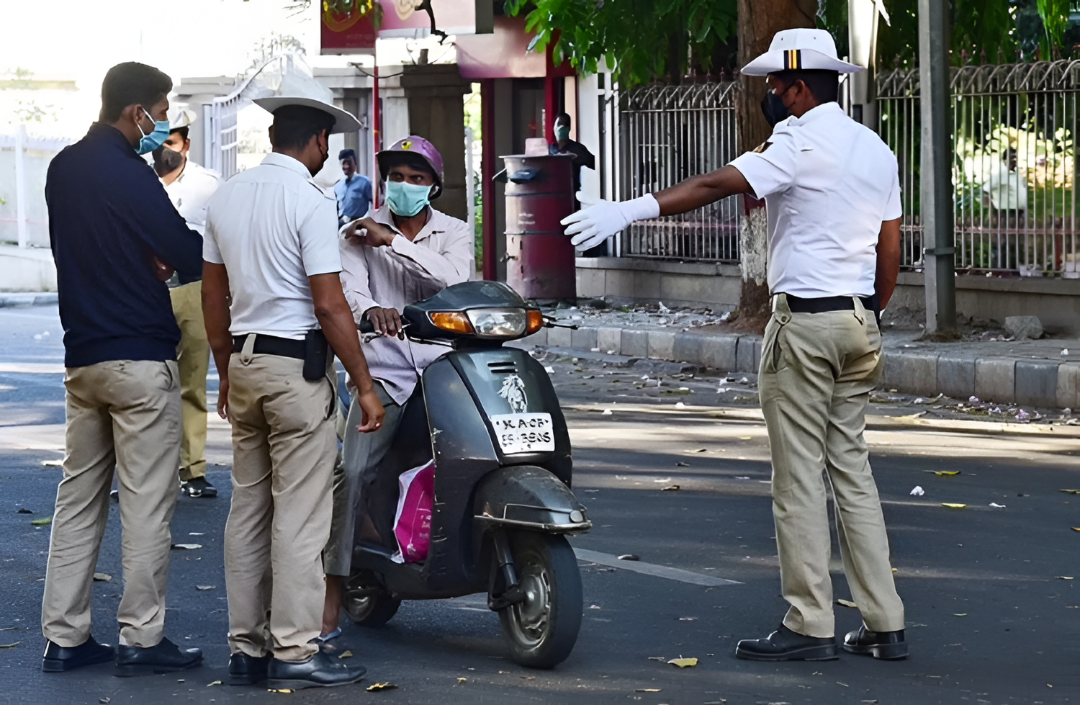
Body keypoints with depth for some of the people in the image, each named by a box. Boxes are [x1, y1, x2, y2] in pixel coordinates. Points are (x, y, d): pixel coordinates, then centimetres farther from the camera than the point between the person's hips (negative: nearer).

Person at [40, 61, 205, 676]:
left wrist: (146, 258, 3)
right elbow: (189, 255, -15)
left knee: (79, 497, 10)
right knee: (148, 503, -2)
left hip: (82, 353, 8)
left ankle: (65, 637, 11)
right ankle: (142, 639, -1)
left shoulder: (64, 168, 11)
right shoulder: (127, 173, -15)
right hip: (139, 355, -8)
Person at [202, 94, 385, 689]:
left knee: (248, 509, 11)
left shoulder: (227, 196, 9)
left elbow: (213, 295, 14)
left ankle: (245, 647, 14)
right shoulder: (309, 201, -12)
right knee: (300, 516, -4)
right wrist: (365, 387, -11)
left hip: (243, 358, 7)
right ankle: (294, 651, -3)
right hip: (298, 365, -7)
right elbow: (330, 306, -15)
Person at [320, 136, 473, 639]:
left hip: (446, 363, 2)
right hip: (385, 369, -2)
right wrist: (371, 309, -33)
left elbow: (455, 277, -11)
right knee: (352, 471, -17)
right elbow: (348, 283, -9)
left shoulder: (454, 233, 11)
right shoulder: (360, 232, 10)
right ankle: (330, 601, -16)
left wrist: (392, 242, -15)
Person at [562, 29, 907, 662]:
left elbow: (716, 186, -22)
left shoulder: (800, 146, -12)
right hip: (859, 323, 8)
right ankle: (885, 624, 10)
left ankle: (810, 626, -1)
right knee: (852, 468, 12)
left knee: (799, 477, -3)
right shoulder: (876, 150, 12)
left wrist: (629, 210, -26)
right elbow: (890, 251, 14)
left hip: (805, 320, -8)